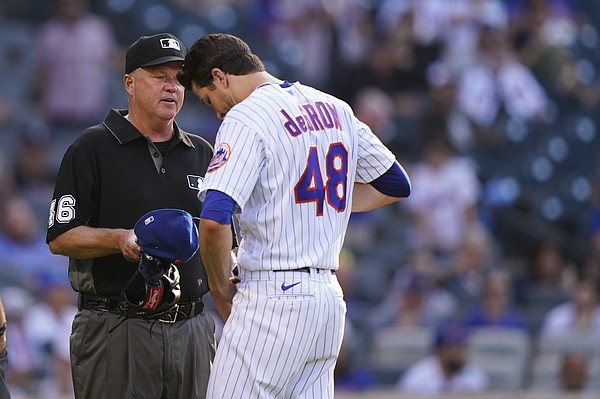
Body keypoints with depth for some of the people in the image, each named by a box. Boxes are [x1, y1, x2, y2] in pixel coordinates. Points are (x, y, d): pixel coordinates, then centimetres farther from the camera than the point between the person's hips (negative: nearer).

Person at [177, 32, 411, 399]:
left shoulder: (245, 118, -10)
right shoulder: (335, 109, 14)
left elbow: (214, 221, -21)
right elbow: (395, 185, 23)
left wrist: (221, 287, -6)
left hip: (273, 300, -8)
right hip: (329, 297, 8)